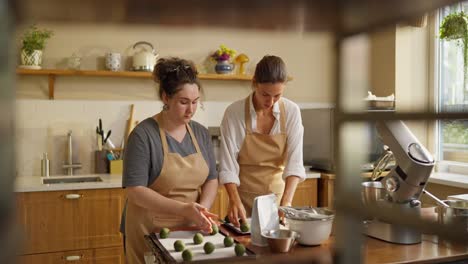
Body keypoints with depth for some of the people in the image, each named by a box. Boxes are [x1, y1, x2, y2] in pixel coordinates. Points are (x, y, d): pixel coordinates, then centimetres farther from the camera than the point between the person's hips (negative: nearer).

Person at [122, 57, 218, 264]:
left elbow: (211, 178, 7)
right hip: (150, 233, -5)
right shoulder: (143, 135, -14)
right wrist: (184, 209, -26)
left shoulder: (201, 133, 2)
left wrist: (203, 208, -13)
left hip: (190, 231, 5)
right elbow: (136, 191, -18)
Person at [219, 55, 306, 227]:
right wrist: (235, 201, -27)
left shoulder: (292, 111, -10)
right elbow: (228, 166, -14)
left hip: (278, 194, 2)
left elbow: (295, 162, -13)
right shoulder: (234, 112, -15)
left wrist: (286, 202, -26)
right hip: (244, 198, -2)